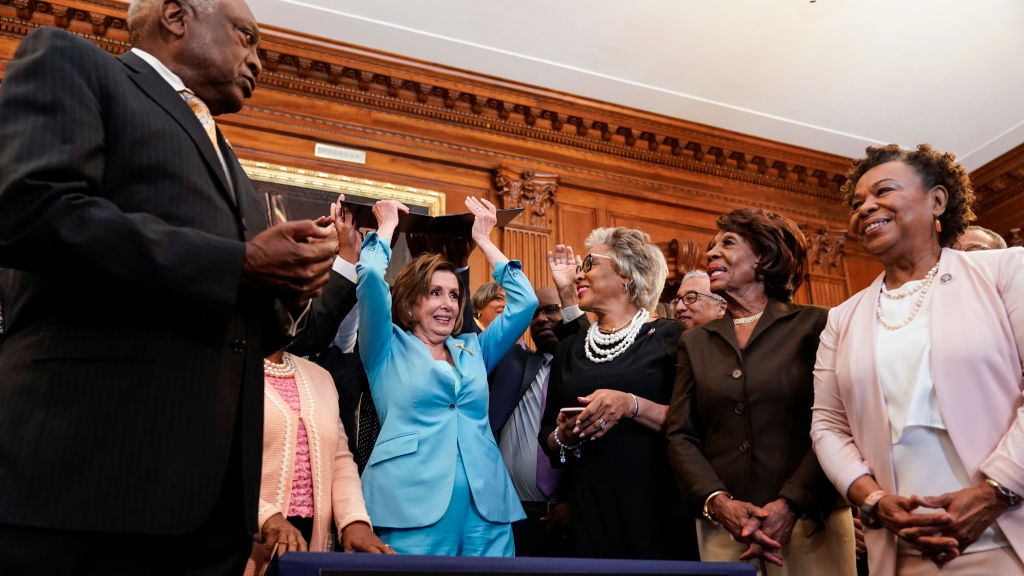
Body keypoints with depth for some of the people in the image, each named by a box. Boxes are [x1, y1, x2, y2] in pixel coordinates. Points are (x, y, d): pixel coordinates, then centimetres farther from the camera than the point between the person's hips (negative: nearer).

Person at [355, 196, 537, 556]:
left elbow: (525, 302, 13)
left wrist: (483, 239, 18)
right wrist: (388, 225, 11)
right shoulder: (388, 349, 8)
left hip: (486, 508, 4)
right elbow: (371, 277, -6)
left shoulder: (474, 350, 19)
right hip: (411, 507, -4)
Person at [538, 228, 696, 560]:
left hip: (656, 512, -4)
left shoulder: (668, 336, -3)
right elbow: (546, 437, 14)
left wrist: (632, 405, -23)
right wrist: (563, 435, -7)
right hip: (589, 513, 4)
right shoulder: (569, 349, 11)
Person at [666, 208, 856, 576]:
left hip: (809, 525, -2)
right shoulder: (695, 342, 11)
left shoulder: (813, 325, 1)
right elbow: (680, 435, 4)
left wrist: (790, 505, -17)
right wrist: (719, 502, -11)